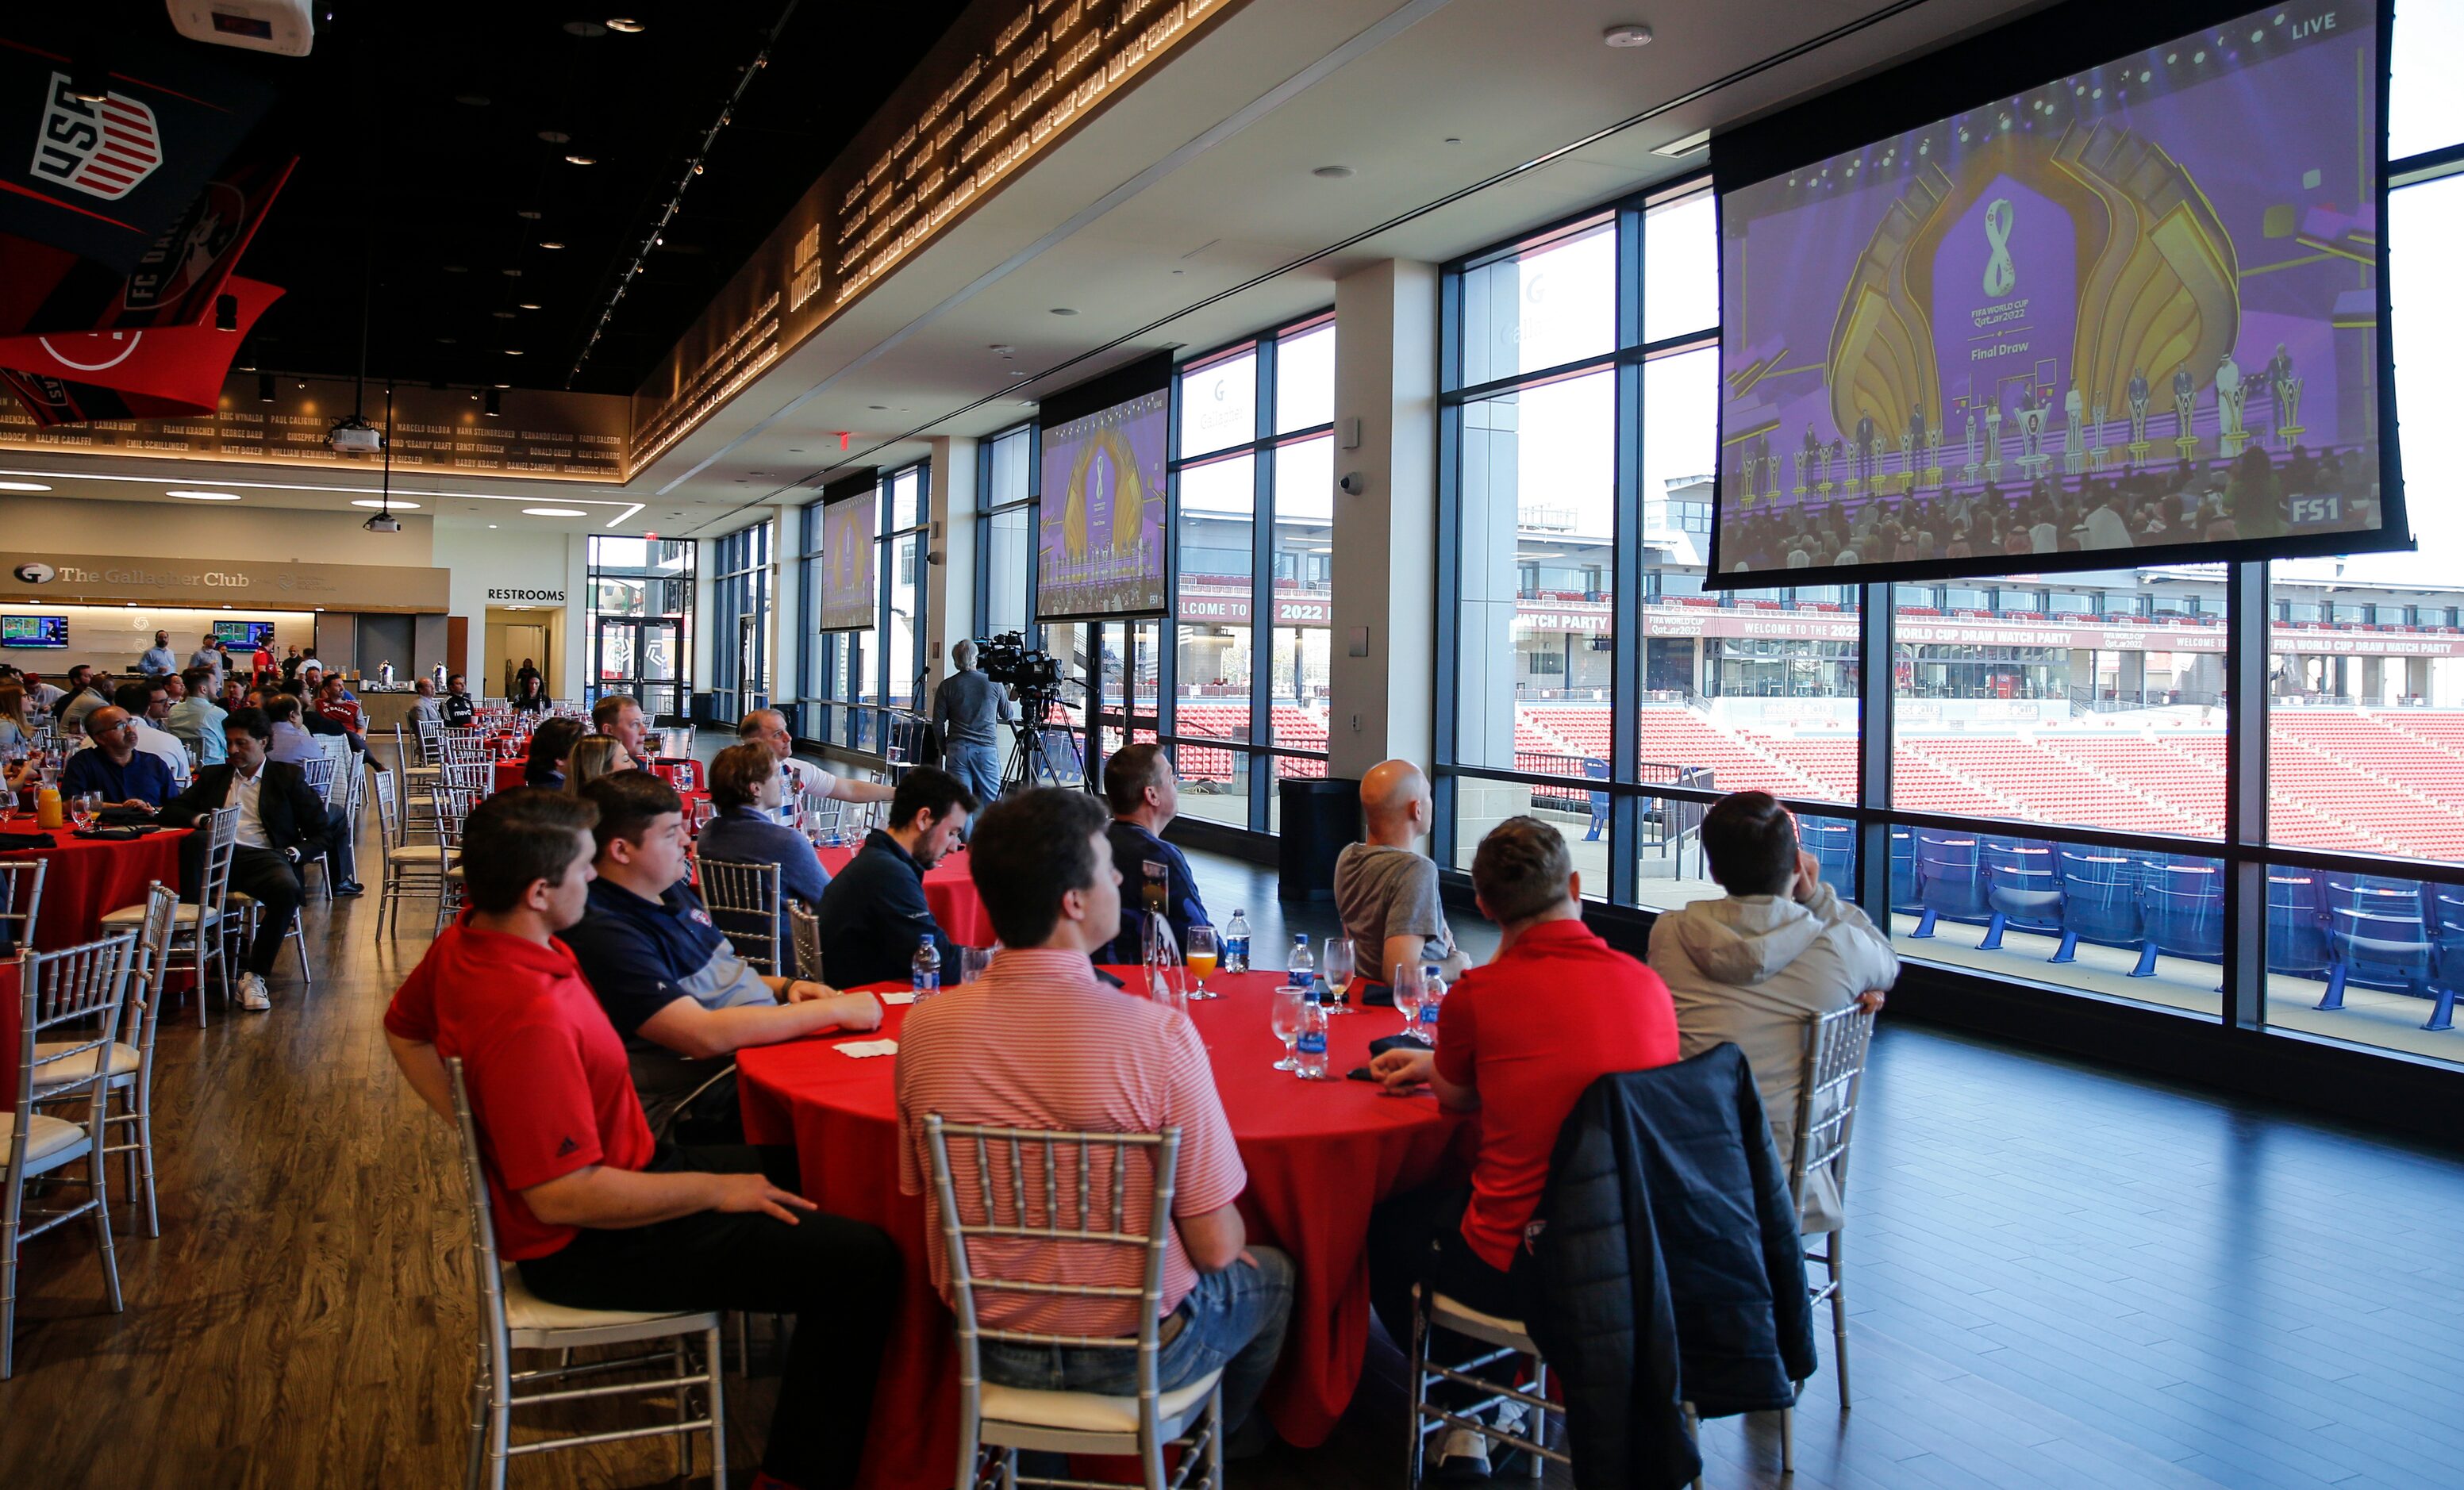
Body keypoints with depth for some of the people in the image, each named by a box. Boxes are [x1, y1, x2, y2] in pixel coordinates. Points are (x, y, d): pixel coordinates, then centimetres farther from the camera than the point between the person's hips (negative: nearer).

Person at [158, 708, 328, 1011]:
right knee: (190, 845, -37)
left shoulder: (288, 777, 18)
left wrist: (295, 853, -7)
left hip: (263, 856, -2)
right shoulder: (212, 776, 28)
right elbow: (170, 810, 20)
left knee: (287, 889, -38)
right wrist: (198, 819, -3)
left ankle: (254, 976, -25)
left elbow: (320, 833, 13)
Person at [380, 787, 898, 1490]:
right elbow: (565, 1197, -31)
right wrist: (715, 1190, -19)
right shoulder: (530, 1016, -33)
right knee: (862, 1262, -16)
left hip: (613, 1173, 10)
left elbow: (404, 1029, 17)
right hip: (591, 1247, -10)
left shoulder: (464, 941, -3)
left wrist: (485, 1133, 11)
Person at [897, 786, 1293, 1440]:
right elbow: (1214, 1246, -19)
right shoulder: (1159, 1035, -27)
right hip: (1134, 1354, -4)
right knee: (1272, 1273, 28)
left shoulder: (924, 1027, -14)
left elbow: (920, 1191, 2)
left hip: (989, 1348, 5)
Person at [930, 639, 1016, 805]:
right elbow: (1008, 715, 13)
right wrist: (1008, 697, 32)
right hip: (987, 749, 0)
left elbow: (938, 724, 1)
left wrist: (944, 749, 14)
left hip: (957, 750, 0)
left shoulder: (947, 686, 0)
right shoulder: (994, 683, 1)